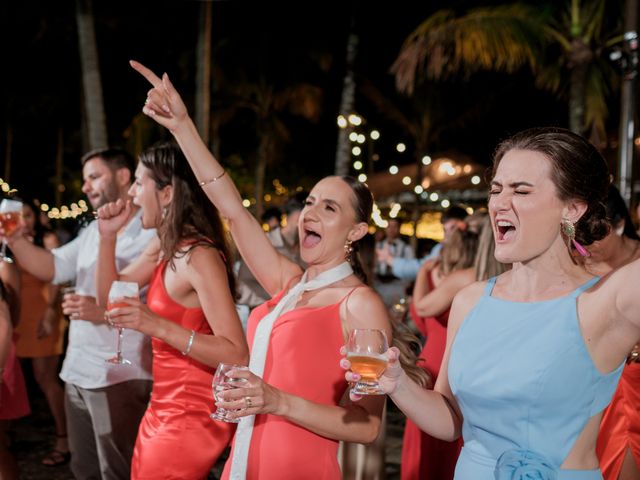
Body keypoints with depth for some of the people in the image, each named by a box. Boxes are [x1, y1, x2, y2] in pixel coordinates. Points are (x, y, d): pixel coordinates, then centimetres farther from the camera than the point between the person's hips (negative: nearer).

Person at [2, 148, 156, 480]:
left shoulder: (152, 234, -13)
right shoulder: (91, 232, 15)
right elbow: (51, 267, 10)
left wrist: (105, 312, -29)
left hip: (120, 377, -8)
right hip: (78, 372, 9)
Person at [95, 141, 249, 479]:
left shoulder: (200, 256, -23)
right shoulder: (163, 248, 5)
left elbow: (238, 356, -27)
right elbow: (108, 296, 14)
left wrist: (159, 327, -35)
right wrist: (108, 236, 1)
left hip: (192, 418, -9)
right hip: (163, 410, 9)